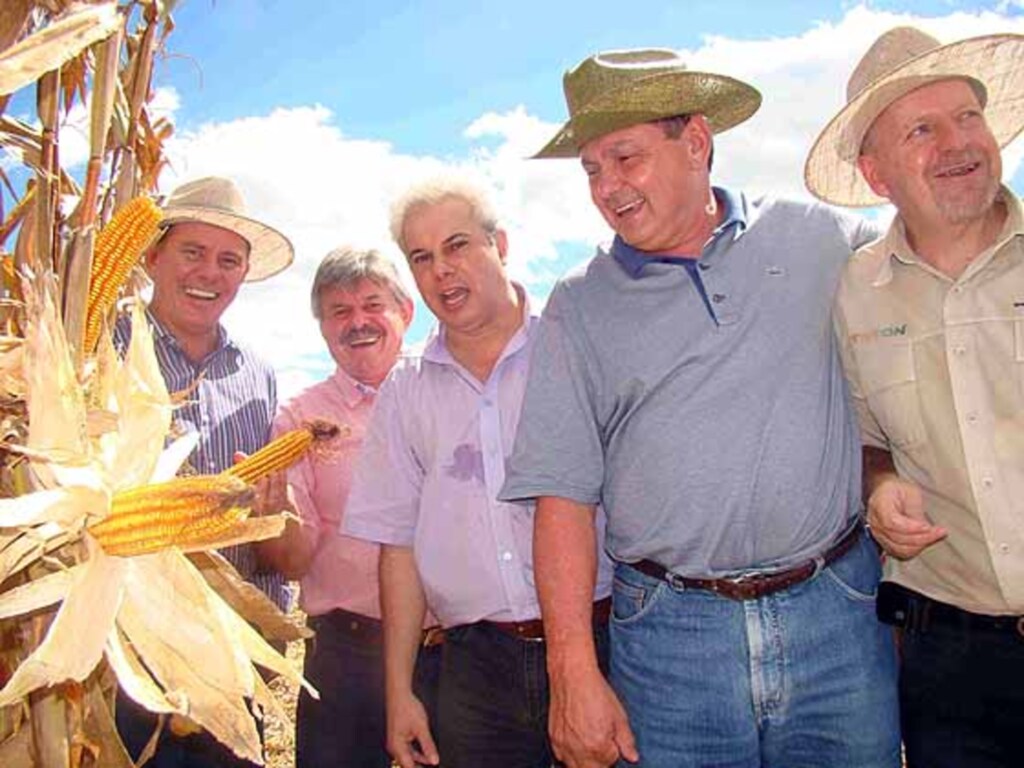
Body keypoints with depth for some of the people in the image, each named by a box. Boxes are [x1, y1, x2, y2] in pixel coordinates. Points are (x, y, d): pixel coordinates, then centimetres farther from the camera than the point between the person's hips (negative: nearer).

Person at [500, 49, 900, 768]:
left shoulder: (819, 238, 4)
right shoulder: (579, 306, 1)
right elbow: (563, 494, -3)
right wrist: (574, 674, -8)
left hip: (839, 612, 1)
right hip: (670, 634, 0)